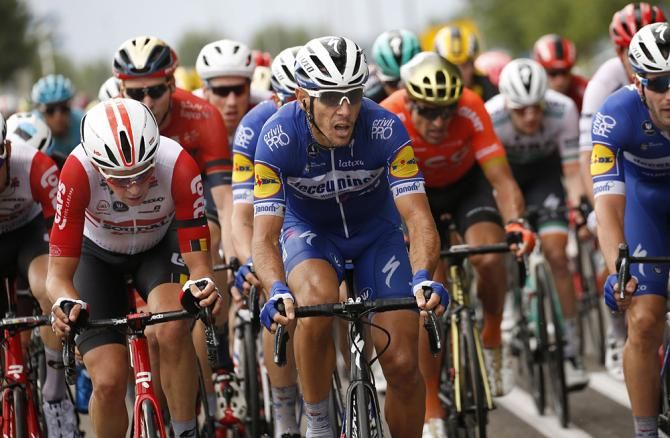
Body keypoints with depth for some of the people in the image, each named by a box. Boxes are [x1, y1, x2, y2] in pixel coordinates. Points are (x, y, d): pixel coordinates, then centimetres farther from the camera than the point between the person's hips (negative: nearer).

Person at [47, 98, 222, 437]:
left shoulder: (178, 166, -35)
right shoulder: (79, 172, -36)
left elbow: (198, 262, -30)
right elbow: (58, 274, -32)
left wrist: (203, 285, -53)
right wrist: (65, 305, -54)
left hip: (161, 247, 0)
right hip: (98, 256, 0)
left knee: (172, 331, -31)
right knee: (109, 382, -15)